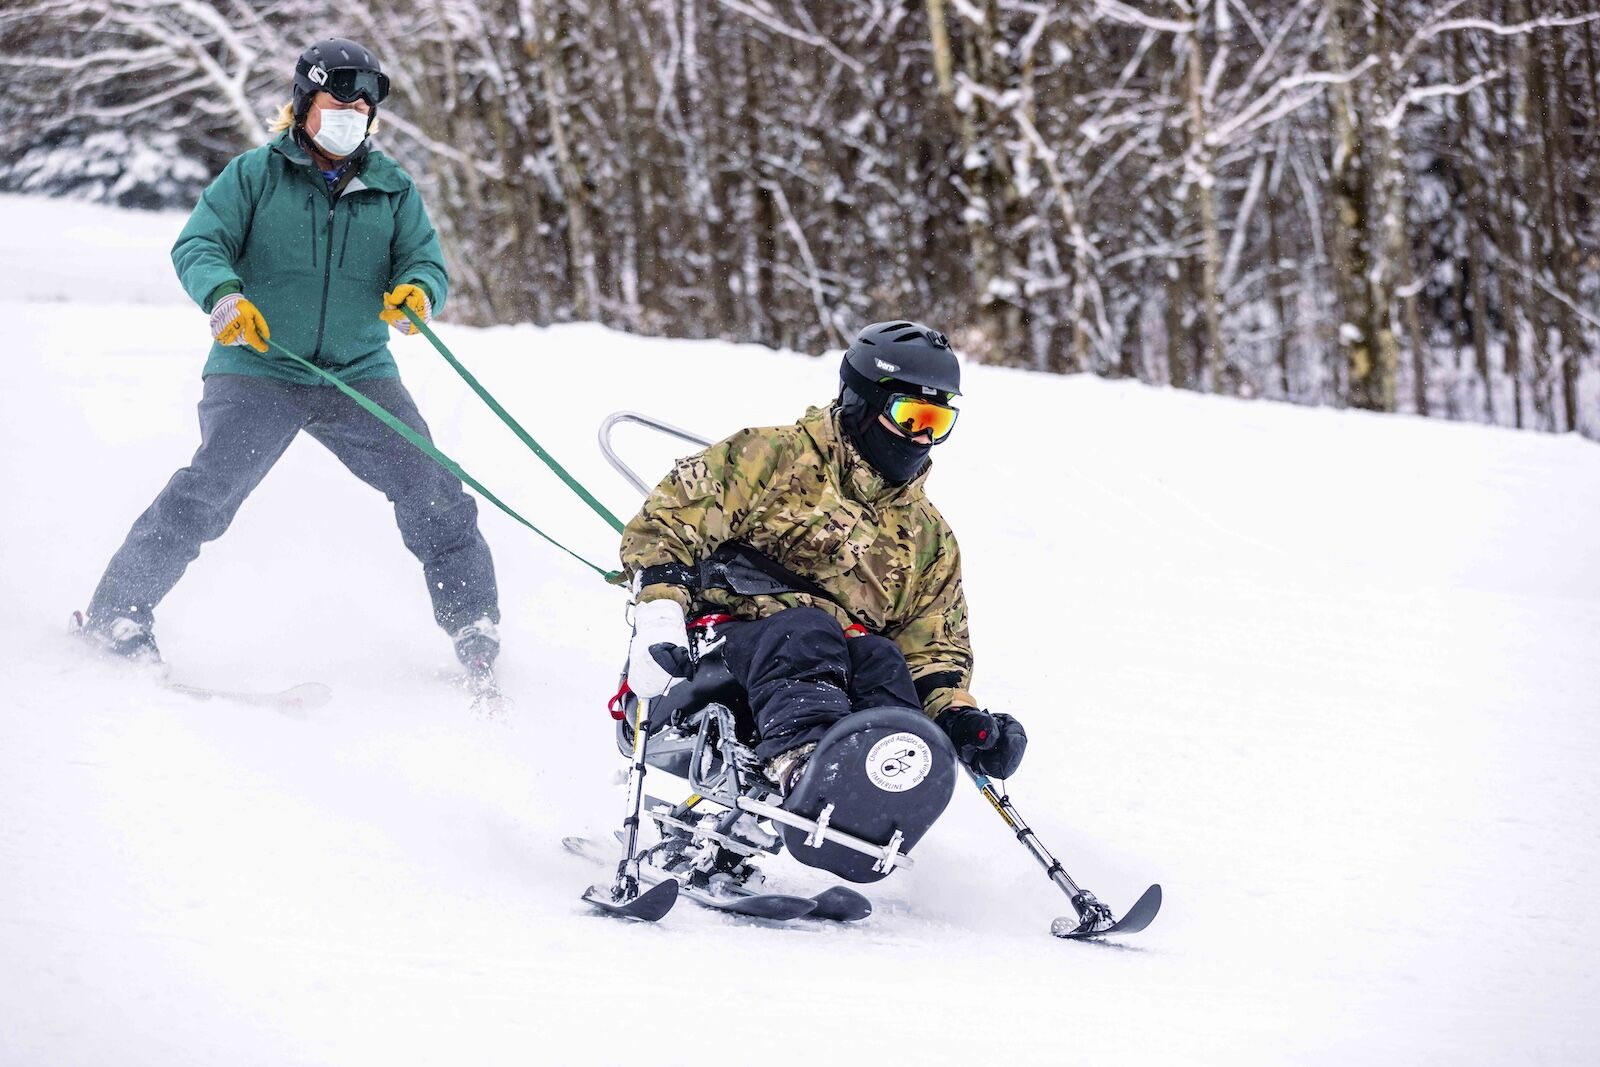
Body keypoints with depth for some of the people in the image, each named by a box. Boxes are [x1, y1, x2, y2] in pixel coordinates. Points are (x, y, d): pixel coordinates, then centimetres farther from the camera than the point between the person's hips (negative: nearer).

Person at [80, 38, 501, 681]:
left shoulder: (392, 189, 9)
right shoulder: (255, 175, 0)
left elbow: (427, 262, 3)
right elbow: (198, 245, -6)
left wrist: (418, 291, -22)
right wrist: (224, 294, -28)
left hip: (359, 374, 3)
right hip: (257, 369, -3)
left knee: (434, 495, -6)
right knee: (207, 492, -20)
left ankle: (477, 636, 7)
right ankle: (117, 614, -7)